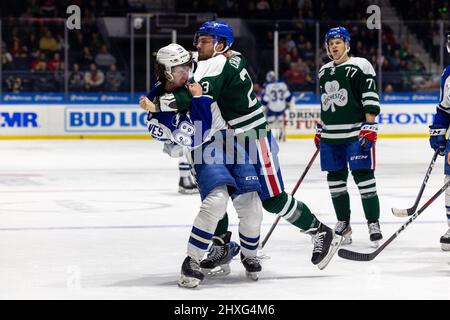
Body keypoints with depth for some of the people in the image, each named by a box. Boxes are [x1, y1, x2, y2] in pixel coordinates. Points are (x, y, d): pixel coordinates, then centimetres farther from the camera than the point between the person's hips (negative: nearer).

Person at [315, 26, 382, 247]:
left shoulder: (360, 66, -4)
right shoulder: (324, 71, 18)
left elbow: (371, 99, -10)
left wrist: (369, 127, -17)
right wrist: (319, 130, 24)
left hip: (356, 133, -7)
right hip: (331, 136, 7)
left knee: (363, 175, -8)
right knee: (335, 179, 8)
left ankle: (373, 223, -3)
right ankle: (343, 223, 19)